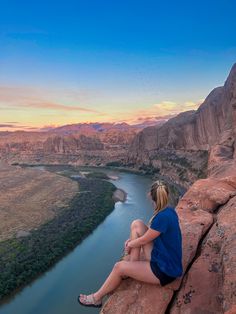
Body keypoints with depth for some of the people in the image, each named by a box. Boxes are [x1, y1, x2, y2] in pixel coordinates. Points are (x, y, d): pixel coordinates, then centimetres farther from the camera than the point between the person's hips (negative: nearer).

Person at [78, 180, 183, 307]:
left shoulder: (163, 216, -30)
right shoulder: (169, 210, -2)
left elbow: (143, 240, -17)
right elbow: (150, 232, 12)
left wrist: (130, 245, 3)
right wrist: (132, 240, 1)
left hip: (165, 271, -8)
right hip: (162, 257, 8)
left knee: (119, 267, -8)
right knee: (136, 224, -5)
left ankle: (97, 298, 17)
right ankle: (133, 266, 4)